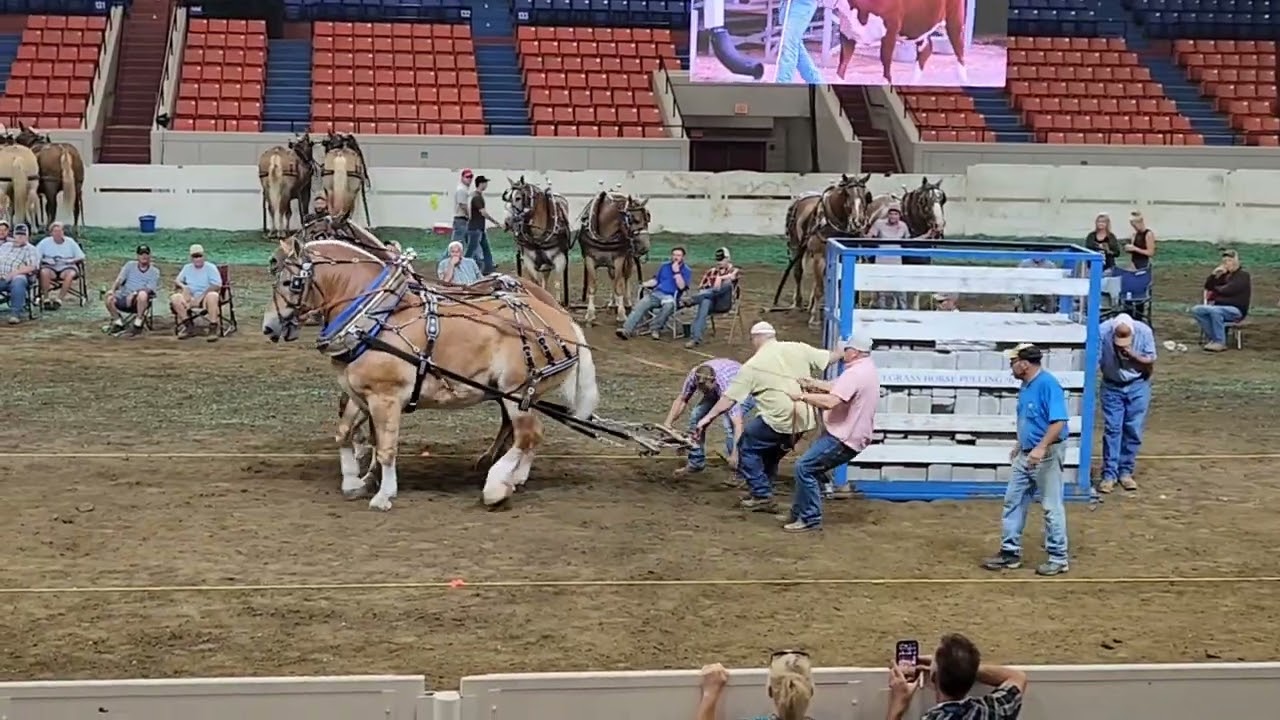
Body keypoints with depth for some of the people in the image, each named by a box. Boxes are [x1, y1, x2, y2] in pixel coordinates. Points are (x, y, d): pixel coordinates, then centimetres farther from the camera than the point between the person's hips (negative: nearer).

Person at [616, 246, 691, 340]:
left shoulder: (687, 271, 4)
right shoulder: (664, 266, 19)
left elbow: (681, 286, -10)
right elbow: (655, 280, 21)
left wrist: (676, 271, -14)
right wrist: (645, 284, 2)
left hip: (671, 297, -4)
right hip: (656, 293, 4)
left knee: (669, 305, -41)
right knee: (641, 305, -26)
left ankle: (655, 328, -27)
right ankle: (627, 329, -39)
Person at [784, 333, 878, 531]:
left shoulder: (855, 374, -22)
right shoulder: (867, 369, 13)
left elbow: (830, 401, -32)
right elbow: (839, 389, 22)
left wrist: (802, 396, -20)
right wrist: (814, 384, 11)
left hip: (844, 439, -11)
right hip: (852, 435, 11)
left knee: (804, 468, -11)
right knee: (811, 466, 20)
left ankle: (810, 519, -7)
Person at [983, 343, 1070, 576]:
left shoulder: (1048, 384, -19)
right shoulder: (1026, 386, 10)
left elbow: (1059, 421, -26)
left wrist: (1041, 448, -32)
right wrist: (1020, 445, 27)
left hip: (1046, 455, -9)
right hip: (1025, 456, 9)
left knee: (1052, 507, -1)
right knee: (1013, 501, 11)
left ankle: (1058, 559, 8)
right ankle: (1010, 552, 20)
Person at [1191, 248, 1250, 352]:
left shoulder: (1243, 275, -4)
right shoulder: (1224, 274, 17)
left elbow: (1227, 290, -16)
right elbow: (1207, 286, 17)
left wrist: (1214, 289, 3)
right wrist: (1214, 274, 2)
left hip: (1236, 309, -7)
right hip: (1219, 306, 7)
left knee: (1215, 311, -38)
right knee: (1196, 310, -14)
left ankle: (1220, 343, -30)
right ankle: (1211, 338, -15)